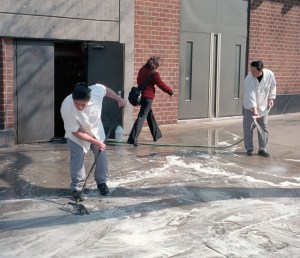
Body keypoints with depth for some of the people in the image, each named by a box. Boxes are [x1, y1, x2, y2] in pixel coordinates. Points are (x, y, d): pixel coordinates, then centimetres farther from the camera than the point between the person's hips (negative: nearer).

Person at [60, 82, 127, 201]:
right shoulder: (66, 108, -41)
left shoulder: (97, 90, -37)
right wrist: (95, 141, -26)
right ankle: (77, 189, 9)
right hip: (76, 135, -3)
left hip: (96, 129, 3)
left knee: (102, 156, 9)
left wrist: (120, 100, 3)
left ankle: (101, 182, 30)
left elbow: (107, 90, -10)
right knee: (77, 159, -8)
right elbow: (76, 132, -28)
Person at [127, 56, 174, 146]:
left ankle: (157, 135, 36)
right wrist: (170, 91, 6)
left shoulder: (142, 70, 5)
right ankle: (133, 138, -15)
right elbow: (161, 85, -8)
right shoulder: (154, 74, -16)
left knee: (150, 115, 21)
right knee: (141, 117, -9)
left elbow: (138, 81, 16)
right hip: (148, 97, -9)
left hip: (141, 94, 9)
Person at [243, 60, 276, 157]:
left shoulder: (270, 74, -17)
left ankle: (263, 149, 13)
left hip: (263, 106, 3)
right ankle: (249, 148, 12)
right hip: (250, 107, -3)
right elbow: (250, 95, -29)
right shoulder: (249, 79, -26)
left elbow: (273, 87, 4)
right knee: (248, 127, -1)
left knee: (263, 127, 5)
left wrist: (271, 98, 1)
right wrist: (254, 110, -34)